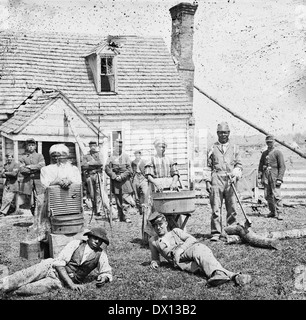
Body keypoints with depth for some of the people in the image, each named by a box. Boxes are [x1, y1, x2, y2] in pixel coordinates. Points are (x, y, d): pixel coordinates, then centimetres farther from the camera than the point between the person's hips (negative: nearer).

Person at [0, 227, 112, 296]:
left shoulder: (101, 254, 3)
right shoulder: (76, 244, -2)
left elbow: (107, 272, 14)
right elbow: (58, 262, -9)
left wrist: (103, 278, -13)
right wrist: (71, 284, -21)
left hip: (61, 282, -1)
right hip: (52, 268, 1)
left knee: (50, 284, -35)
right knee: (29, 274, -31)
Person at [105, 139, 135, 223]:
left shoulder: (125, 157, 7)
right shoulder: (111, 157, 5)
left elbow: (129, 170, 2)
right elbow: (107, 169, -2)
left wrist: (122, 176, -10)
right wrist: (115, 176, -11)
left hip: (125, 180, 0)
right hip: (115, 181, 0)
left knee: (126, 199, -7)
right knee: (118, 200, 5)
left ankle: (126, 217, -3)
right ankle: (120, 217, 14)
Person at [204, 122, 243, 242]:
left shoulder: (234, 148, 15)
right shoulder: (212, 148, 13)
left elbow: (239, 164, 13)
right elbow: (208, 166, 12)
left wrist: (235, 174, -6)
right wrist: (207, 181, 3)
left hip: (230, 180, 1)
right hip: (216, 180, -1)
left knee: (232, 208, 1)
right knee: (216, 208, -6)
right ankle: (216, 233, -3)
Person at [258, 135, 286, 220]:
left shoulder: (278, 152, -1)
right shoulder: (264, 153, 16)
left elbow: (282, 166, -5)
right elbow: (260, 165, 18)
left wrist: (279, 179, -13)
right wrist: (260, 176, 8)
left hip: (274, 176, -5)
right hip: (266, 176, 5)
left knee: (276, 195, -10)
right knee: (267, 195, 6)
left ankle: (279, 213, -8)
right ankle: (272, 212, 18)